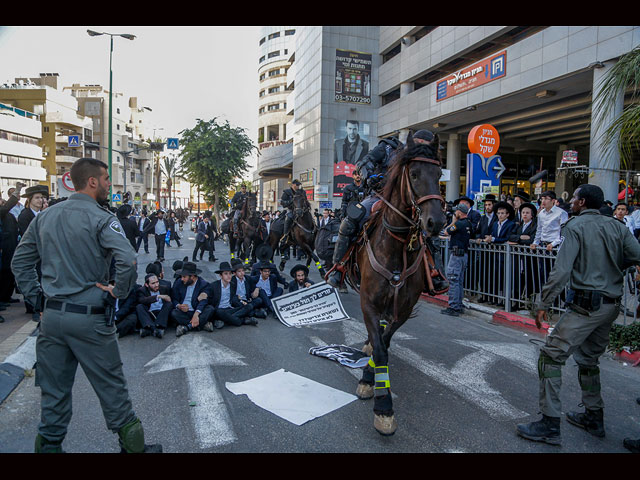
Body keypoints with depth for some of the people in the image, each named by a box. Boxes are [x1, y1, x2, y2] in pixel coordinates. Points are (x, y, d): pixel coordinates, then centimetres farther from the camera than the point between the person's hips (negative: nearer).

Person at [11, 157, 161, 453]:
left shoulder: (44, 217, 9)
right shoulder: (101, 218, -13)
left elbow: (19, 261, 14)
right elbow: (128, 260, -27)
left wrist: (37, 298, 14)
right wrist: (118, 293, -12)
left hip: (51, 316, 6)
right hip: (90, 318, -6)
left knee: (53, 390, 17)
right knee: (111, 387, 8)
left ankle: (49, 444, 30)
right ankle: (133, 446, 24)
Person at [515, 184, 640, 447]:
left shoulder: (575, 226, -8)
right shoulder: (617, 226, 9)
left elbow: (561, 270, -16)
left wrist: (543, 303, -13)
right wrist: (611, 265, 19)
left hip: (587, 304, -8)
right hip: (612, 305, 8)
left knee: (551, 356, -6)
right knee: (588, 358, 22)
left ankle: (550, 425, -6)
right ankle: (594, 417, 33)